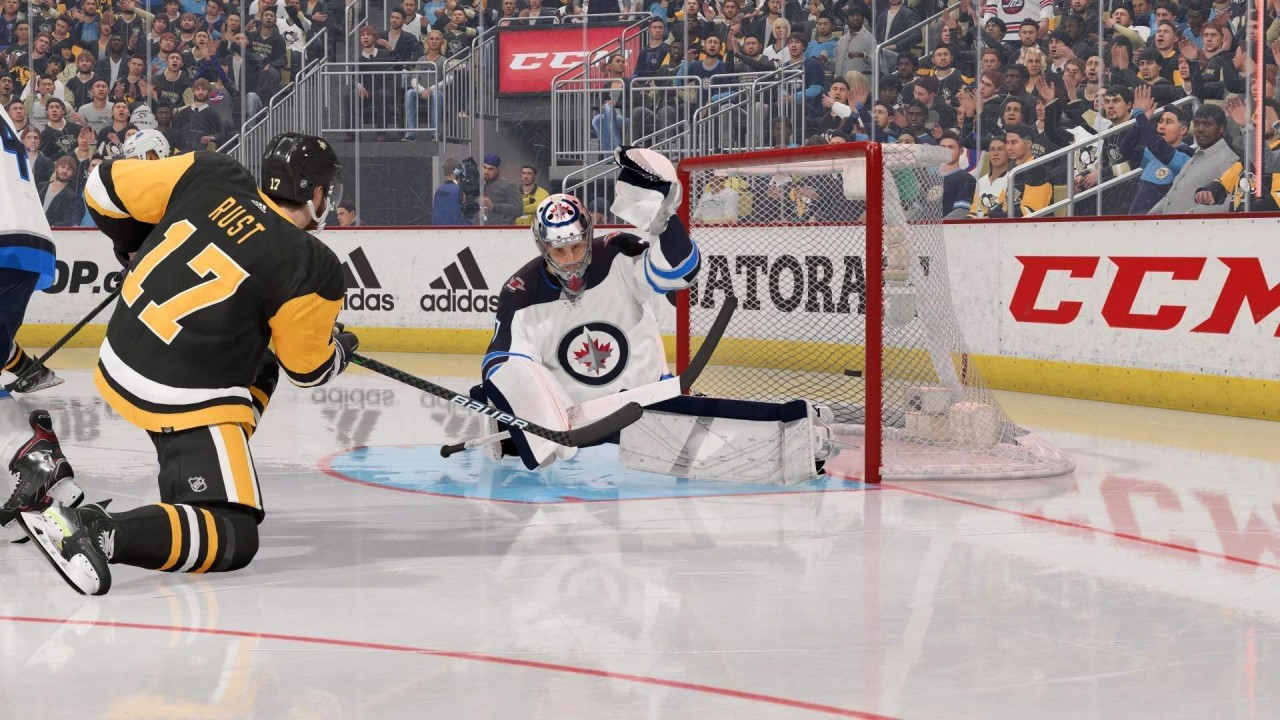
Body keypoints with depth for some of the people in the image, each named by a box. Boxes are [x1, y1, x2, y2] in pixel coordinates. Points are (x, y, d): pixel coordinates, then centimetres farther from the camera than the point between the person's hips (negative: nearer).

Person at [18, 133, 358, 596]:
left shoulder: (211, 176, -1)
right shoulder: (313, 269, -11)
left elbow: (108, 185, 5)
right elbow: (308, 368, 2)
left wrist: (135, 247, 24)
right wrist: (339, 350, 25)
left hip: (120, 363, 8)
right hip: (185, 401, -8)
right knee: (233, 539, -6)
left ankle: (188, 489, 29)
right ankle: (97, 532, -26)